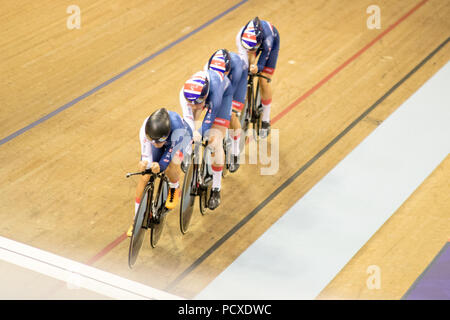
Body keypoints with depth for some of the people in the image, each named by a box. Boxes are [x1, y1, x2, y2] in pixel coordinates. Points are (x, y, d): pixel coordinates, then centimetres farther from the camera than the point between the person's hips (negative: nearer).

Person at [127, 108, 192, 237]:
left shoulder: (177, 127, -46)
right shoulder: (145, 129, -39)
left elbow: (171, 151, -38)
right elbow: (146, 156, -34)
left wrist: (160, 166, -57)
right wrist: (144, 164, -58)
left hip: (182, 138, -2)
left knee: (170, 169, -30)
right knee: (144, 178, -8)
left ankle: (174, 190, 9)